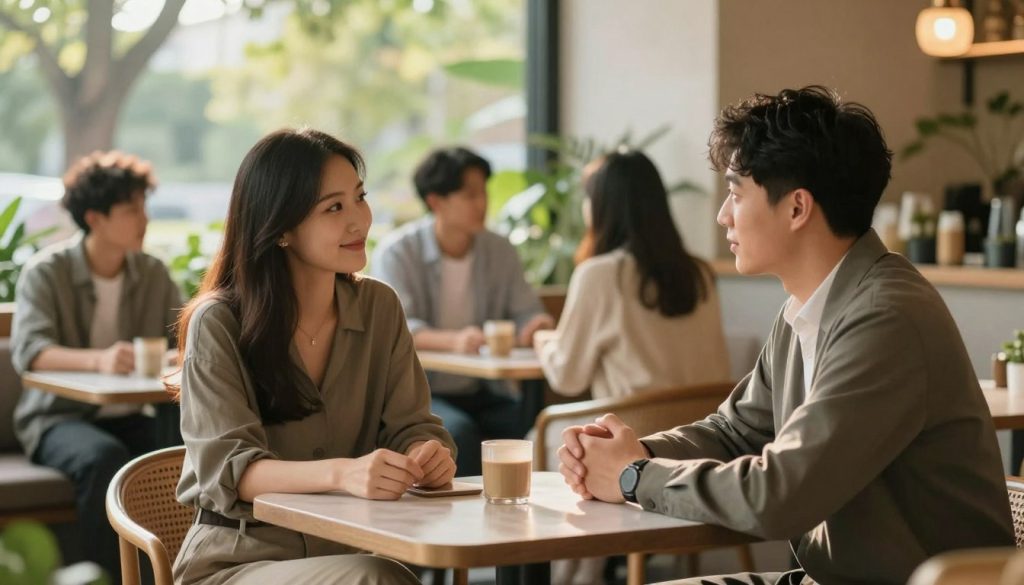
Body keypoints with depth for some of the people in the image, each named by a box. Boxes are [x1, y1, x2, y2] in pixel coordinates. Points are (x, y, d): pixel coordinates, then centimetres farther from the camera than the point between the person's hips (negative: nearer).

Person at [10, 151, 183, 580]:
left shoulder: (153, 274, 7)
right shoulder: (47, 272, -8)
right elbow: (28, 351, -23)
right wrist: (98, 360, -42)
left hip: (129, 417, 4)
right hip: (58, 419, -4)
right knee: (105, 458, -36)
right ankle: (105, 577, -26)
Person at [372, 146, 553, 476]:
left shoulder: (499, 251, 6)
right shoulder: (397, 251, -8)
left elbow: (526, 313, 7)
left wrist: (535, 328, -21)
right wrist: (452, 340, -39)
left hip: (481, 393, 4)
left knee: (529, 426, -26)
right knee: (459, 431, -35)